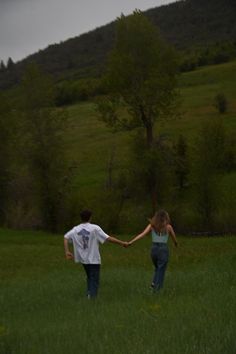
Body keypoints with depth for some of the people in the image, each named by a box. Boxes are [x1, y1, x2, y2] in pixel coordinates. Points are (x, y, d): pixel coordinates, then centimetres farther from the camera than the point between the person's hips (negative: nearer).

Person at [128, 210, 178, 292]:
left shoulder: (152, 225, 3)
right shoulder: (168, 227, 1)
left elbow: (142, 234, -8)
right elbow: (174, 238, 15)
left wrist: (131, 242, -12)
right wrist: (176, 244, 39)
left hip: (154, 249, 3)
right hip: (163, 250, -3)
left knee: (157, 268, 27)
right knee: (161, 270, 3)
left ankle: (154, 283, 6)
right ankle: (156, 288, -9)